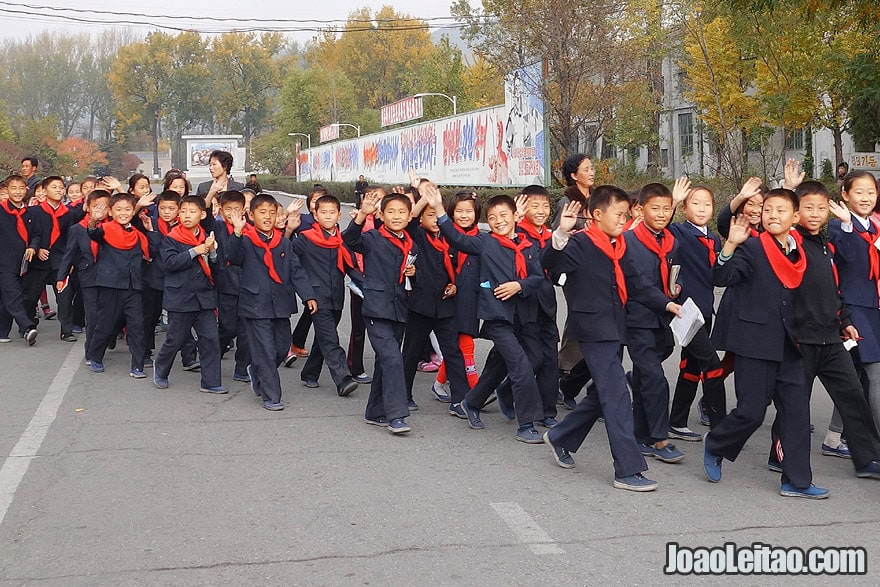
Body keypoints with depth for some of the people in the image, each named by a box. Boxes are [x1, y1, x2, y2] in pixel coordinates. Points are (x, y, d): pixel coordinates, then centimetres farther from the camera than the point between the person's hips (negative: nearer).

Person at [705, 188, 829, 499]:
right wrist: (731, 245, -34)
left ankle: (797, 480, 12)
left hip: (788, 345, 6)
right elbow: (721, 278, -22)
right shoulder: (752, 248, -8)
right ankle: (714, 446, 24)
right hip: (755, 342, -6)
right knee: (751, 412, -3)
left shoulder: (799, 251, 10)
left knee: (796, 410, 4)